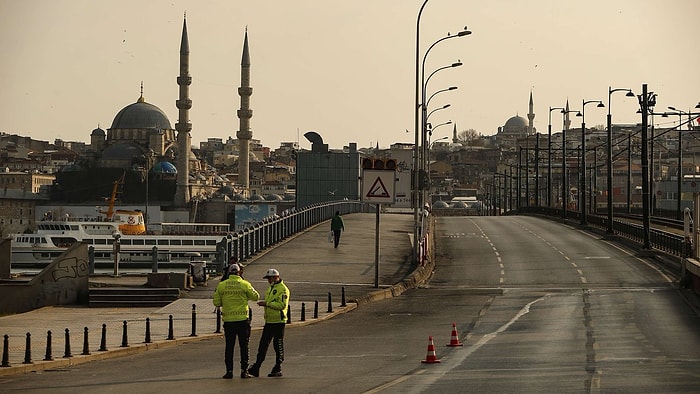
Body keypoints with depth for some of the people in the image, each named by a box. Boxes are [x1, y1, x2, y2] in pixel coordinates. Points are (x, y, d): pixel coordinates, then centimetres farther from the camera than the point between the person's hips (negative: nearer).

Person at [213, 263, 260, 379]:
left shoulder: (221, 285, 1)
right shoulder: (245, 284, -5)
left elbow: (217, 303, 3)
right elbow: (255, 297, 4)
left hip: (228, 320, 2)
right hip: (242, 320, -2)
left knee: (229, 346, 8)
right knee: (244, 346, 5)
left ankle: (229, 371, 4)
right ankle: (244, 371, 3)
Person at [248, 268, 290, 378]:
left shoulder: (283, 289, -11)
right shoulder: (270, 288, 18)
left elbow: (282, 305, -20)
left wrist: (267, 303, -20)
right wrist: (263, 303, 9)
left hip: (278, 321, -8)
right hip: (269, 321, 8)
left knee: (278, 346, 0)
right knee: (263, 344, 4)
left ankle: (278, 369, 8)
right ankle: (256, 368, 4)